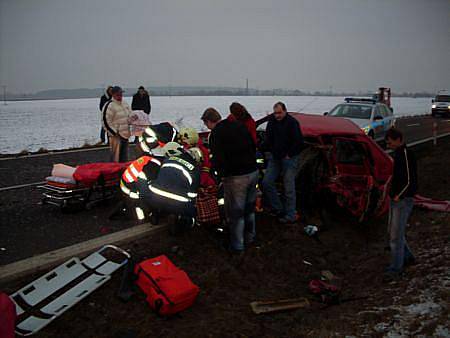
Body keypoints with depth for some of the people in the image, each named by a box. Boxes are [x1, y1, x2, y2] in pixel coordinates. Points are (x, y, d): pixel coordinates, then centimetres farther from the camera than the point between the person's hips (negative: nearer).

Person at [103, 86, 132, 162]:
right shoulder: (109, 106, -14)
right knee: (115, 158, -6)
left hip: (125, 134, 8)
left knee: (124, 158, 18)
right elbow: (106, 122, -16)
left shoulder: (125, 104, 12)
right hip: (116, 136, -8)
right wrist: (114, 133, -16)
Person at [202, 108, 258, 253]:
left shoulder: (215, 134, -12)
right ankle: (250, 237, 37)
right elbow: (253, 146, 14)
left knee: (235, 212, 6)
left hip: (236, 177, -7)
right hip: (253, 172, 7)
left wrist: (222, 174, -3)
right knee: (249, 207, 23)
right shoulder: (239, 125, 9)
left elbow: (218, 159, -18)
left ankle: (237, 246, 17)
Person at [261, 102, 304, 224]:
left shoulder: (292, 122, -13)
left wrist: (289, 155, -10)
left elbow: (299, 142, -14)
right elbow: (268, 138, 15)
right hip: (275, 158, 7)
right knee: (266, 182, 1)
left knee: (289, 187, -3)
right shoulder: (272, 121, 6)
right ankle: (278, 209, 14)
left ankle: (290, 216, 6)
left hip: (289, 158, -7)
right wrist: (271, 152, 2)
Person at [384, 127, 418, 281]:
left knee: (396, 235, -5)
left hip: (403, 200, -10)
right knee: (392, 231, 18)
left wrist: (399, 196, -17)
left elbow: (410, 180, -21)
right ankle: (407, 256, 35)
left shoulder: (406, 155, -18)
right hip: (395, 199, 10)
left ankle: (395, 269, 4)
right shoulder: (398, 153, 13)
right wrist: (392, 191, 14)